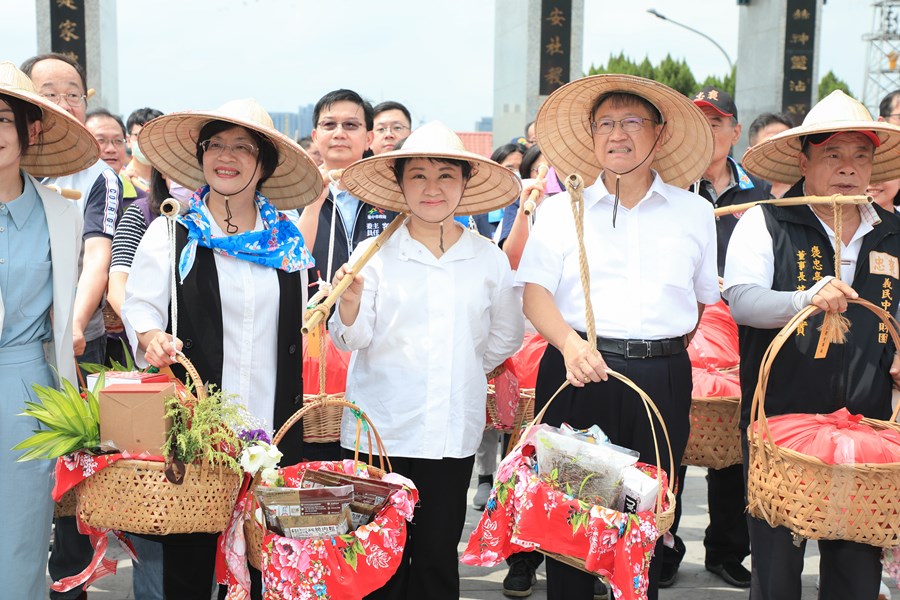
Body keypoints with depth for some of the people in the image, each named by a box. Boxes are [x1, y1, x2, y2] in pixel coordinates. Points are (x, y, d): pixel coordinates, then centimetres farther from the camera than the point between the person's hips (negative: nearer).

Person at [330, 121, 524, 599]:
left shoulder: (488, 258, 3)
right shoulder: (374, 254, -2)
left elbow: (505, 337, 15)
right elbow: (351, 339, -6)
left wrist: (465, 372, 10)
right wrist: (351, 300, -24)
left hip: (455, 433, 2)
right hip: (382, 431, -1)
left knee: (438, 559, 9)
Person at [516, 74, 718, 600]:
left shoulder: (694, 212, 11)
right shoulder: (562, 209, 6)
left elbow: (702, 298, 19)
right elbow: (536, 291, -3)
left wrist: (664, 355, 9)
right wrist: (569, 343, -21)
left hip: (663, 382, 1)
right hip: (578, 376, -1)